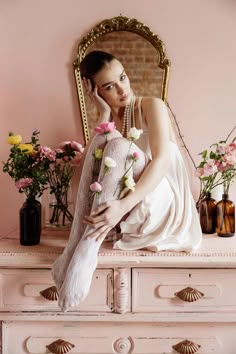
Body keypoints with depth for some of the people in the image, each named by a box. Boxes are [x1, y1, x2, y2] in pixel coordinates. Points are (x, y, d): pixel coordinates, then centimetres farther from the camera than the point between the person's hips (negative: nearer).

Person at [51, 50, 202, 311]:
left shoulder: (152, 106, -3)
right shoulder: (107, 118, 10)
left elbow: (161, 161, -20)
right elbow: (88, 166, -10)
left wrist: (124, 205, -35)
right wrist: (105, 113, -9)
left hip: (162, 206, -3)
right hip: (129, 213, 4)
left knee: (119, 145, -28)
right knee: (101, 143, -21)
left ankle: (88, 245, -38)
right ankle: (79, 242, -31)